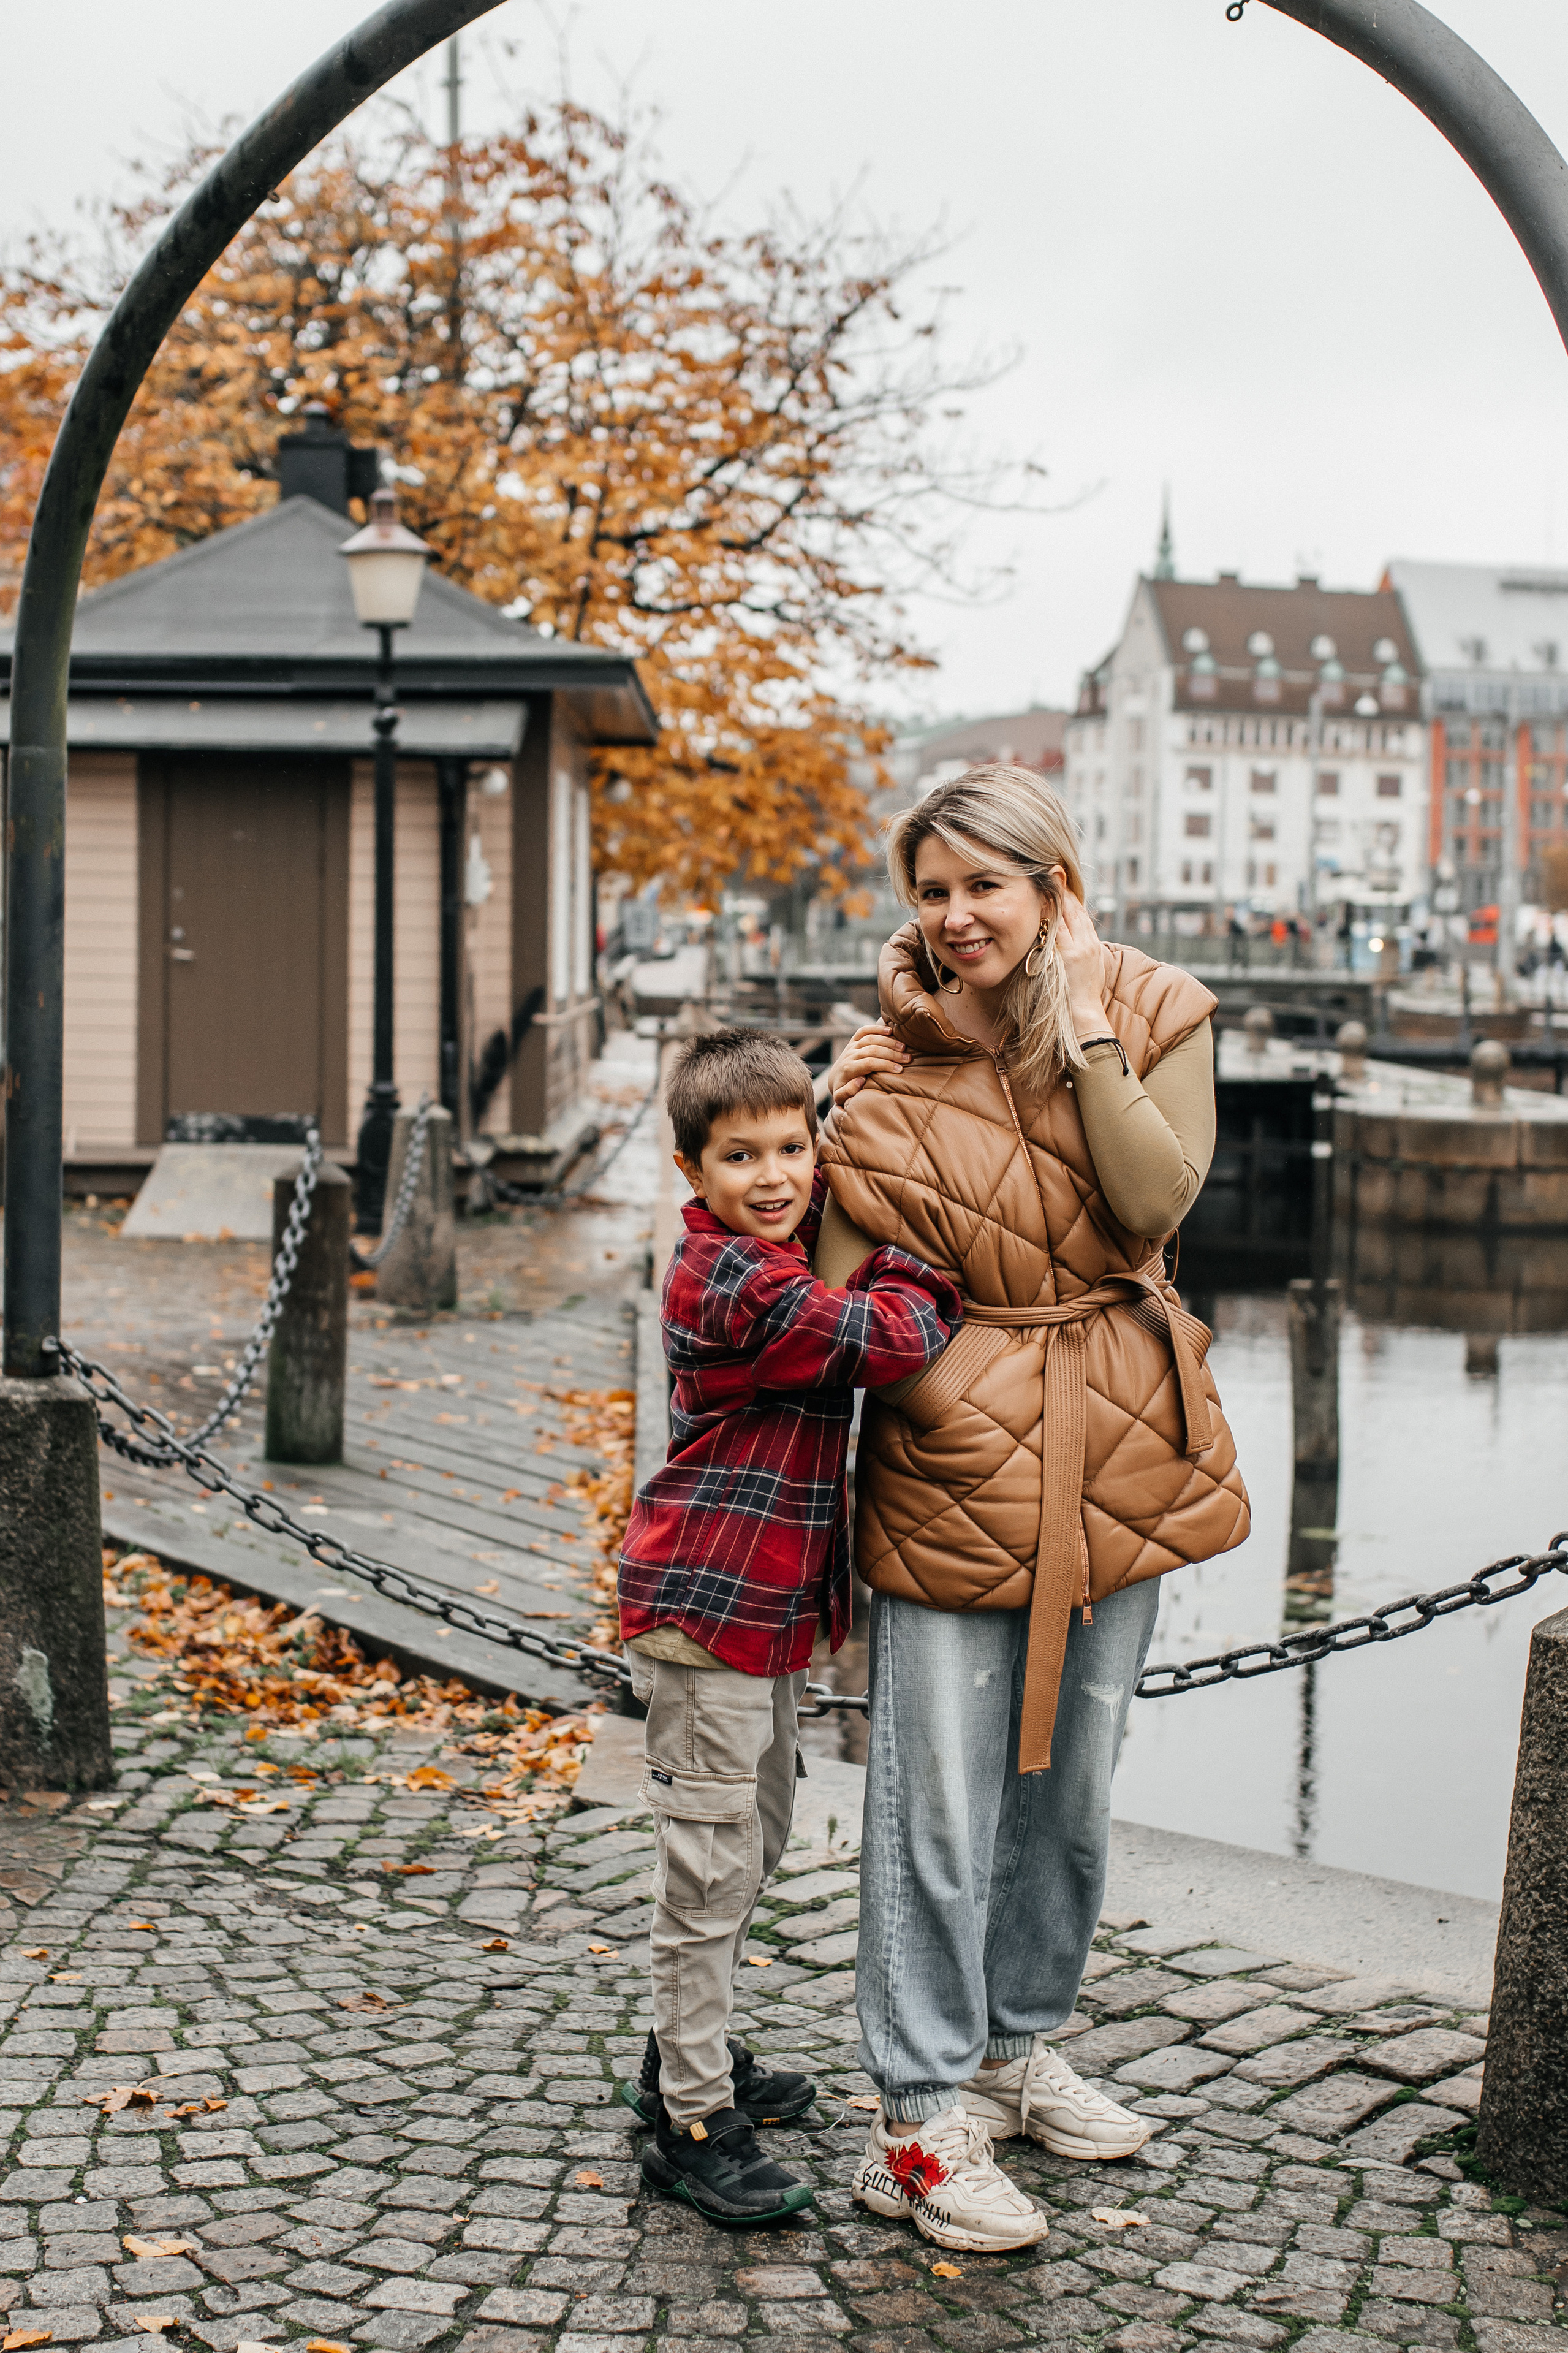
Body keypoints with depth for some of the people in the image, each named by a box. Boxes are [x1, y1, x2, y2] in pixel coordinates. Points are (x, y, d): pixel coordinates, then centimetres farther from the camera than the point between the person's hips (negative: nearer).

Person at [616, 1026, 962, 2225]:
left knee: (758, 1839, 22)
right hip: (708, 1603, -10)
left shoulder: (791, 1257, 9)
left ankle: (688, 2054, 37)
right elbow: (886, 1340, -27)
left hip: (777, 1604, 10)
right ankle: (693, 2125, 6)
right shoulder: (734, 1280, -20)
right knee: (710, 1861, -4)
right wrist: (926, 1266, -11)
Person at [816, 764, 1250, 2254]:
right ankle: (920, 2119, 10)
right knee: (938, 1802, -2)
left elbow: (1155, 1205, -16)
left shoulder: (1153, 1016, -1)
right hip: (952, 1464, -3)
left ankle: (1018, 2045, 35)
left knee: (1072, 1780, 16)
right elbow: (848, 1297, -4)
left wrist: (1075, 1021, -17)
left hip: (1117, 1459, 3)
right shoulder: (889, 1069, -6)